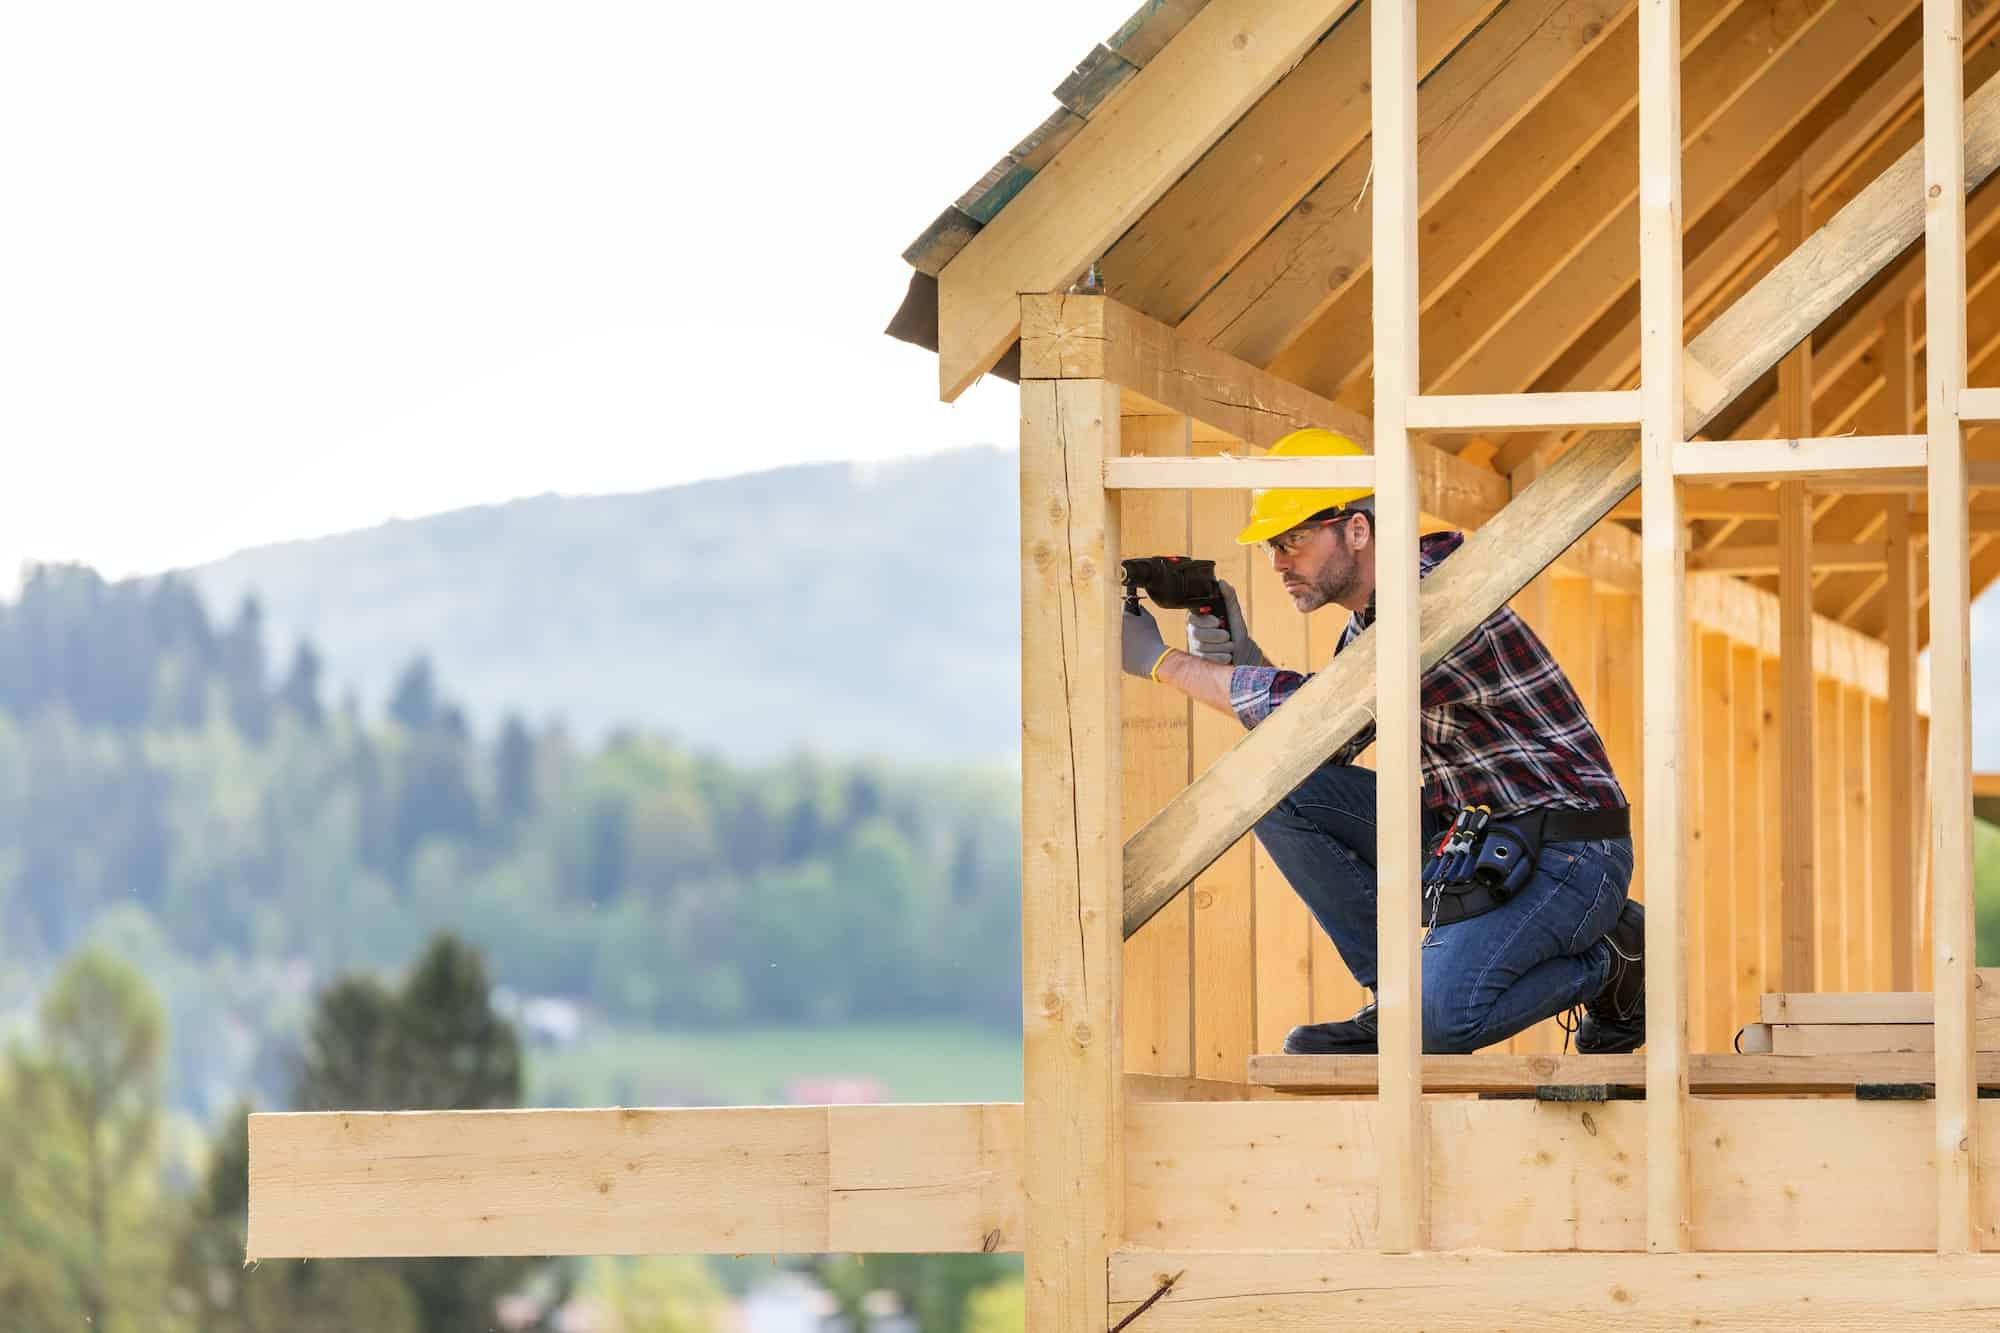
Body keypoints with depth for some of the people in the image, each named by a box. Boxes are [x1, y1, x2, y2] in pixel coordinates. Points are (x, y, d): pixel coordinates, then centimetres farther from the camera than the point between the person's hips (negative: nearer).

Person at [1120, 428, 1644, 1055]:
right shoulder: (1371, 616, 10)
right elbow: (1325, 748, 11)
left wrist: (1163, 661, -21)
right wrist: (1239, 659, -6)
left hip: (1567, 854, -9)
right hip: (1465, 837, 9)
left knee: (1438, 1013, -30)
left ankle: (1609, 957, -1)